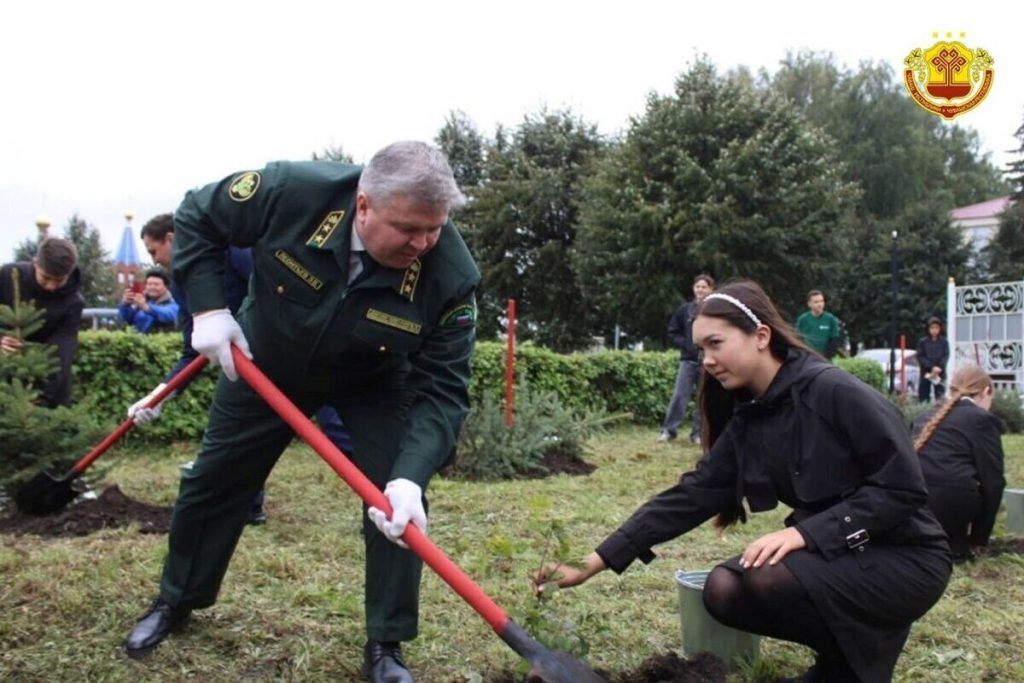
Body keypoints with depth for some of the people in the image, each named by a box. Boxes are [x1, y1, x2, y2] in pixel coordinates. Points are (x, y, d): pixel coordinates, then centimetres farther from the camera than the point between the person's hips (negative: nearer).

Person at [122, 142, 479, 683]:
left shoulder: (451, 274, -36)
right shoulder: (292, 191, -36)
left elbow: (440, 389, -32)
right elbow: (197, 217, -16)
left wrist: (411, 476, -46)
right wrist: (208, 307, -25)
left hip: (374, 385, -1)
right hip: (265, 361, 1)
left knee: (399, 507, -13)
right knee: (213, 482, 13)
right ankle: (176, 600, 39)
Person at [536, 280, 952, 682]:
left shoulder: (836, 392, -20)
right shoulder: (746, 421, 2)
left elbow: (902, 488, -21)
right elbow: (688, 497, -2)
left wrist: (806, 532, -29)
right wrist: (593, 564, -7)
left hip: (904, 558, -7)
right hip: (834, 554, 7)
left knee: (763, 580, -27)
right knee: (725, 591, -9)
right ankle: (850, 641, 10)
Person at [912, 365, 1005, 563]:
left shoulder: (926, 417, 23)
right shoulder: (982, 419, 6)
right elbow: (992, 482, 2)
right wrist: (979, 536, 13)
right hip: (949, 503, -6)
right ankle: (955, 543, 12)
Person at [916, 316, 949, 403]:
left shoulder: (944, 342, 3)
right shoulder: (922, 341, 1)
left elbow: (946, 356, 0)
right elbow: (920, 357, -2)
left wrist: (939, 367, -15)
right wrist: (932, 367, -12)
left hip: (940, 373, 1)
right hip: (926, 372, -1)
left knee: (940, 397, 1)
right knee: (923, 396, 0)